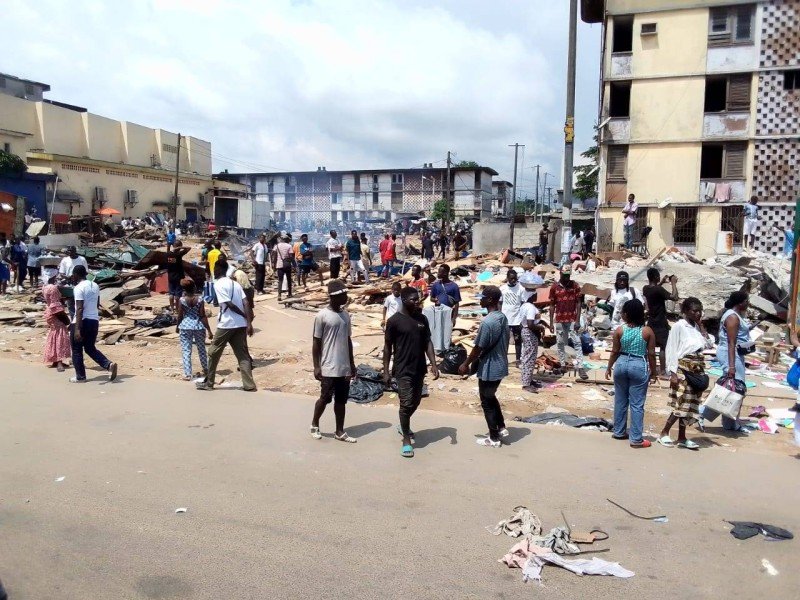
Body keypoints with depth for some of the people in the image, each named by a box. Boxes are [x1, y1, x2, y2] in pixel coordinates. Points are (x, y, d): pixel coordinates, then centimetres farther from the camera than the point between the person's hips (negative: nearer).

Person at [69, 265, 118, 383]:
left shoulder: (78, 288, -14)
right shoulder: (95, 285, 10)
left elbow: (80, 309, -21)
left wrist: (77, 329, -23)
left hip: (82, 321, -7)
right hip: (95, 321, 7)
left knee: (76, 350, 9)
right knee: (90, 348, 17)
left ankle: (80, 377, 14)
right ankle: (109, 364, -3)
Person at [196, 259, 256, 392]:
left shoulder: (218, 284, -7)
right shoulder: (235, 283, 13)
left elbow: (230, 305, -14)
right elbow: (245, 304, 3)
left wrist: (245, 316, -2)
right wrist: (249, 322, -1)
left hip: (226, 324, -6)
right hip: (241, 324, 6)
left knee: (214, 353, 9)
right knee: (242, 355, 6)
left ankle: (208, 383, 18)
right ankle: (249, 385, 0)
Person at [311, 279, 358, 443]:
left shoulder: (345, 315, 8)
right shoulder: (322, 316, -12)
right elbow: (316, 343, -8)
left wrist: (352, 363, 15)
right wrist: (316, 366, -10)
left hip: (344, 367, 6)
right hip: (328, 368, -6)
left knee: (341, 400, 11)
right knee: (325, 398, 4)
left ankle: (340, 432, 21)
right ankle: (314, 425, 28)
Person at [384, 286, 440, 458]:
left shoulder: (422, 319, 4)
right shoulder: (394, 320, -10)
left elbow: (427, 342, 7)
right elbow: (387, 346, -6)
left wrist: (433, 364, -4)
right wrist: (386, 371, -8)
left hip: (419, 368, 6)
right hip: (403, 370, -5)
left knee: (415, 402, 16)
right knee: (406, 403, -6)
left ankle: (404, 426, 42)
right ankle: (406, 440, 7)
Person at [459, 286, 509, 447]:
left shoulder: (487, 322, -25)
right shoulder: (503, 317, 3)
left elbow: (478, 348, -19)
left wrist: (466, 364, -7)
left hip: (489, 369, -9)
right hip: (500, 365, 9)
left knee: (486, 402, 7)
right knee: (491, 397, 25)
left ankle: (494, 439, 16)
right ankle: (501, 428, 31)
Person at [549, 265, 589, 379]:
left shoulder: (575, 286, -1)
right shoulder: (554, 287, 0)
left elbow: (578, 303, -1)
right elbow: (552, 306, 4)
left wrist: (578, 320, -8)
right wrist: (551, 323, 2)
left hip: (572, 320, -1)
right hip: (559, 320, 1)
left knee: (577, 342, -6)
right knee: (560, 343, 8)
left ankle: (581, 368, -8)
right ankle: (562, 365, 19)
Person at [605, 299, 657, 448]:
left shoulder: (619, 330, -5)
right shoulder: (648, 331, -8)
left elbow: (615, 352, 0)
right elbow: (651, 354, -5)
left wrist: (609, 368, 13)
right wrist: (653, 372, 8)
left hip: (621, 364, 2)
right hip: (639, 366, -2)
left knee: (620, 400, 16)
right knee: (637, 404, 3)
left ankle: (619, 432, 28)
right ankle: (636, 439, 6)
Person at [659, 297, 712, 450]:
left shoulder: (697, 327, 11)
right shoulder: (679, 326, -9)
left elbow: (709, 344, 5)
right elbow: (671, 350, -11)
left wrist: (701, 326, 2)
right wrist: (673, 373, -15)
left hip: (698, 370, 7)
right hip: (683, 369, -7)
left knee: (690, 403, 8)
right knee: (682, 403, -9)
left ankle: (682, 438, 16)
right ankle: (664, 434, 5)